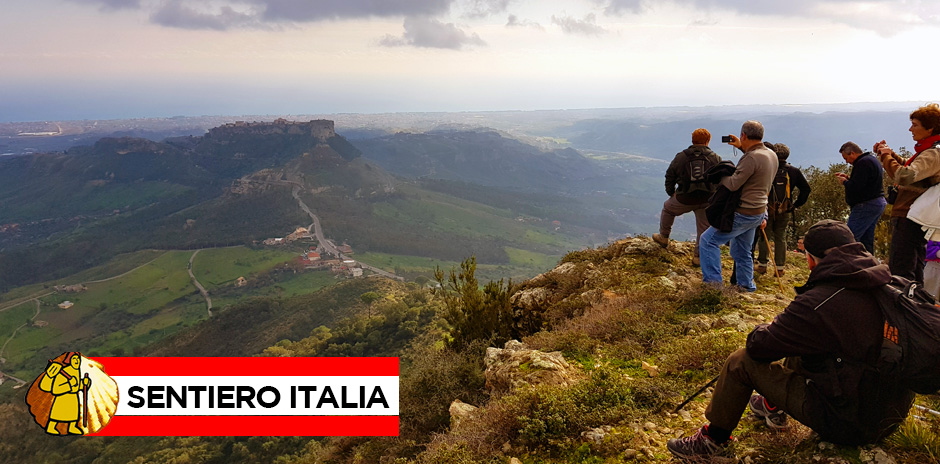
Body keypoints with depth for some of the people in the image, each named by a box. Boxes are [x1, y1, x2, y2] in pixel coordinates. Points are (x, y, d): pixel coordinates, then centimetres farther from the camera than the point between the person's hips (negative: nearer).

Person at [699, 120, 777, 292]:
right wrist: (742, 148, 27)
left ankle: (713, 282, -7)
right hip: (759, 212, 10)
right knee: (742, 251, 22)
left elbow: (732, 184, -25)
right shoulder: (771, 155, 7)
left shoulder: (751, 158, -23)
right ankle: (747, 287, 30)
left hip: (743, 214, -9)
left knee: (708, 240, -3)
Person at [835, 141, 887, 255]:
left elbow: (855, 188, -22)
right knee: (867, 240, 13)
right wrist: (848, 178, 16)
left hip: (866, 206, -11)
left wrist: (844, 182, -4)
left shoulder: (863, 163, -15)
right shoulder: (872, 160, 20)